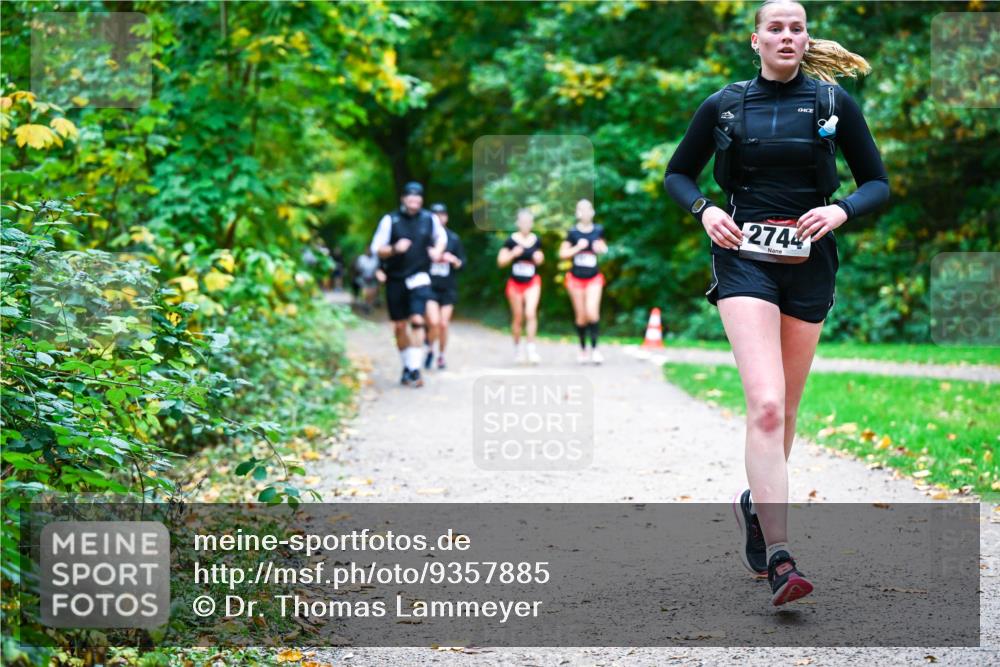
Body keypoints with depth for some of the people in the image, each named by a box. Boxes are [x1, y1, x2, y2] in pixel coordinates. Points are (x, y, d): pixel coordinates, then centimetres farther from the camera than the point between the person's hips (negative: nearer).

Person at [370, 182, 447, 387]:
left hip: (419, 278, -1)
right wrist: (395, 249, -19)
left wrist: (438, 250, 3)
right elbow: (377, 249, -1)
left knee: (417, 320, -18)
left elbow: (441, 236, 22)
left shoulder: (429, 219, 1)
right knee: (399, 326, 7)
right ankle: (406, 367, 23)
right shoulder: (390, 220, -4)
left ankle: (415, 369, -17)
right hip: (395, 280, 1)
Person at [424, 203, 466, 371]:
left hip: (448, 288, 2)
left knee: (443, 324, 2)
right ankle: (430, 349, 10)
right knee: (433, 322, -17)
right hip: (429, 287, -2)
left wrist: (453, 260, -11)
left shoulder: (453, 238, 6)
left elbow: (462, 263, 8)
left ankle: (441, 355, 22)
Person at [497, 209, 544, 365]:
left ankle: (531, 347, -12)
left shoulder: (536, 240, 0)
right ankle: (518, 346, 28)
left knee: (530, 313, -17)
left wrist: (540, 258, -7)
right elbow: (500, 261, -6)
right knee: (518, 317, 9)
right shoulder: (511, 241, -8)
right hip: (515, 283, 0)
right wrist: (513, 254, -22)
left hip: (532, 283, 1)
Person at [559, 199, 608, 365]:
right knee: (581, 316, 5)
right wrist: (578, 247, -19)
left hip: (594, 278, 1)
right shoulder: (573, 232, -6)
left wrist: (602, 248, -6)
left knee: (592, 312, -15)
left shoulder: (598, 230, 1)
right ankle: (583, 348, 21)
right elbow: (562, 253, -6)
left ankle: (594, 348, -7)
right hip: (576, 278, -1)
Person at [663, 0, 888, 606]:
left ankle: (756, 503, 41)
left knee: (786, 407, 12)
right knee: (765, 403, -19)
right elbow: (678, 174, 15)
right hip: (744, 258, -2)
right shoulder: (725, 106, 5)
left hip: (808, 264, 2)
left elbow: (878, 182, 8)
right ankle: (780, 559, -25)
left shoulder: (835, 103, 5)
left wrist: (842, 210, -12)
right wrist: (704, 209, -5)